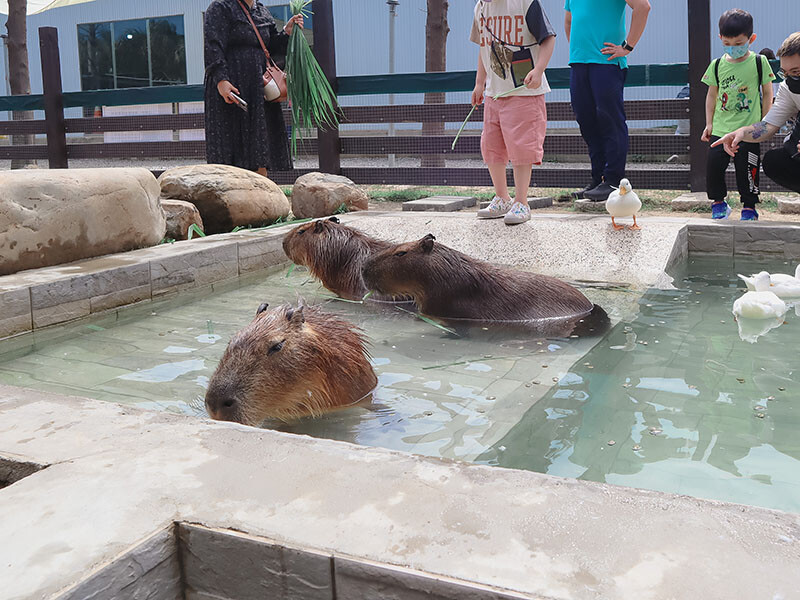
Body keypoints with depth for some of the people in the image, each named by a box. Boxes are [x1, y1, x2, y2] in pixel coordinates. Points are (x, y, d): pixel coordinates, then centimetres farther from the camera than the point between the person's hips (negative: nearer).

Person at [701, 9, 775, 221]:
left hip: (749, 129, -2)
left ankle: (749, 207, 14)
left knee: (747, 168, 0)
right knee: (713, 164, -3)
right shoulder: (717, 65, 5)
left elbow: (767, 94, 4)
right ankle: (718, 203, 16)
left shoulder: (759, 62, -1)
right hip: (720, 129, 2)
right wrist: (709, 124, 9)